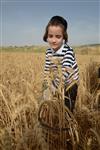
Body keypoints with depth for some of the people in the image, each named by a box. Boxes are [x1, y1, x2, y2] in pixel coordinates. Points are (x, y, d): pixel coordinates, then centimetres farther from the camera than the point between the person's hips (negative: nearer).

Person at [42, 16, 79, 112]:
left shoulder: (68, 51, -29)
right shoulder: (48, 51, -10)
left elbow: (65, 71, -37)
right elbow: (47, 69, -4)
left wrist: (55, 85, -38)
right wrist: (46, 85, -10)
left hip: (70, 83, -5)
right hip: (59, 82, 5)